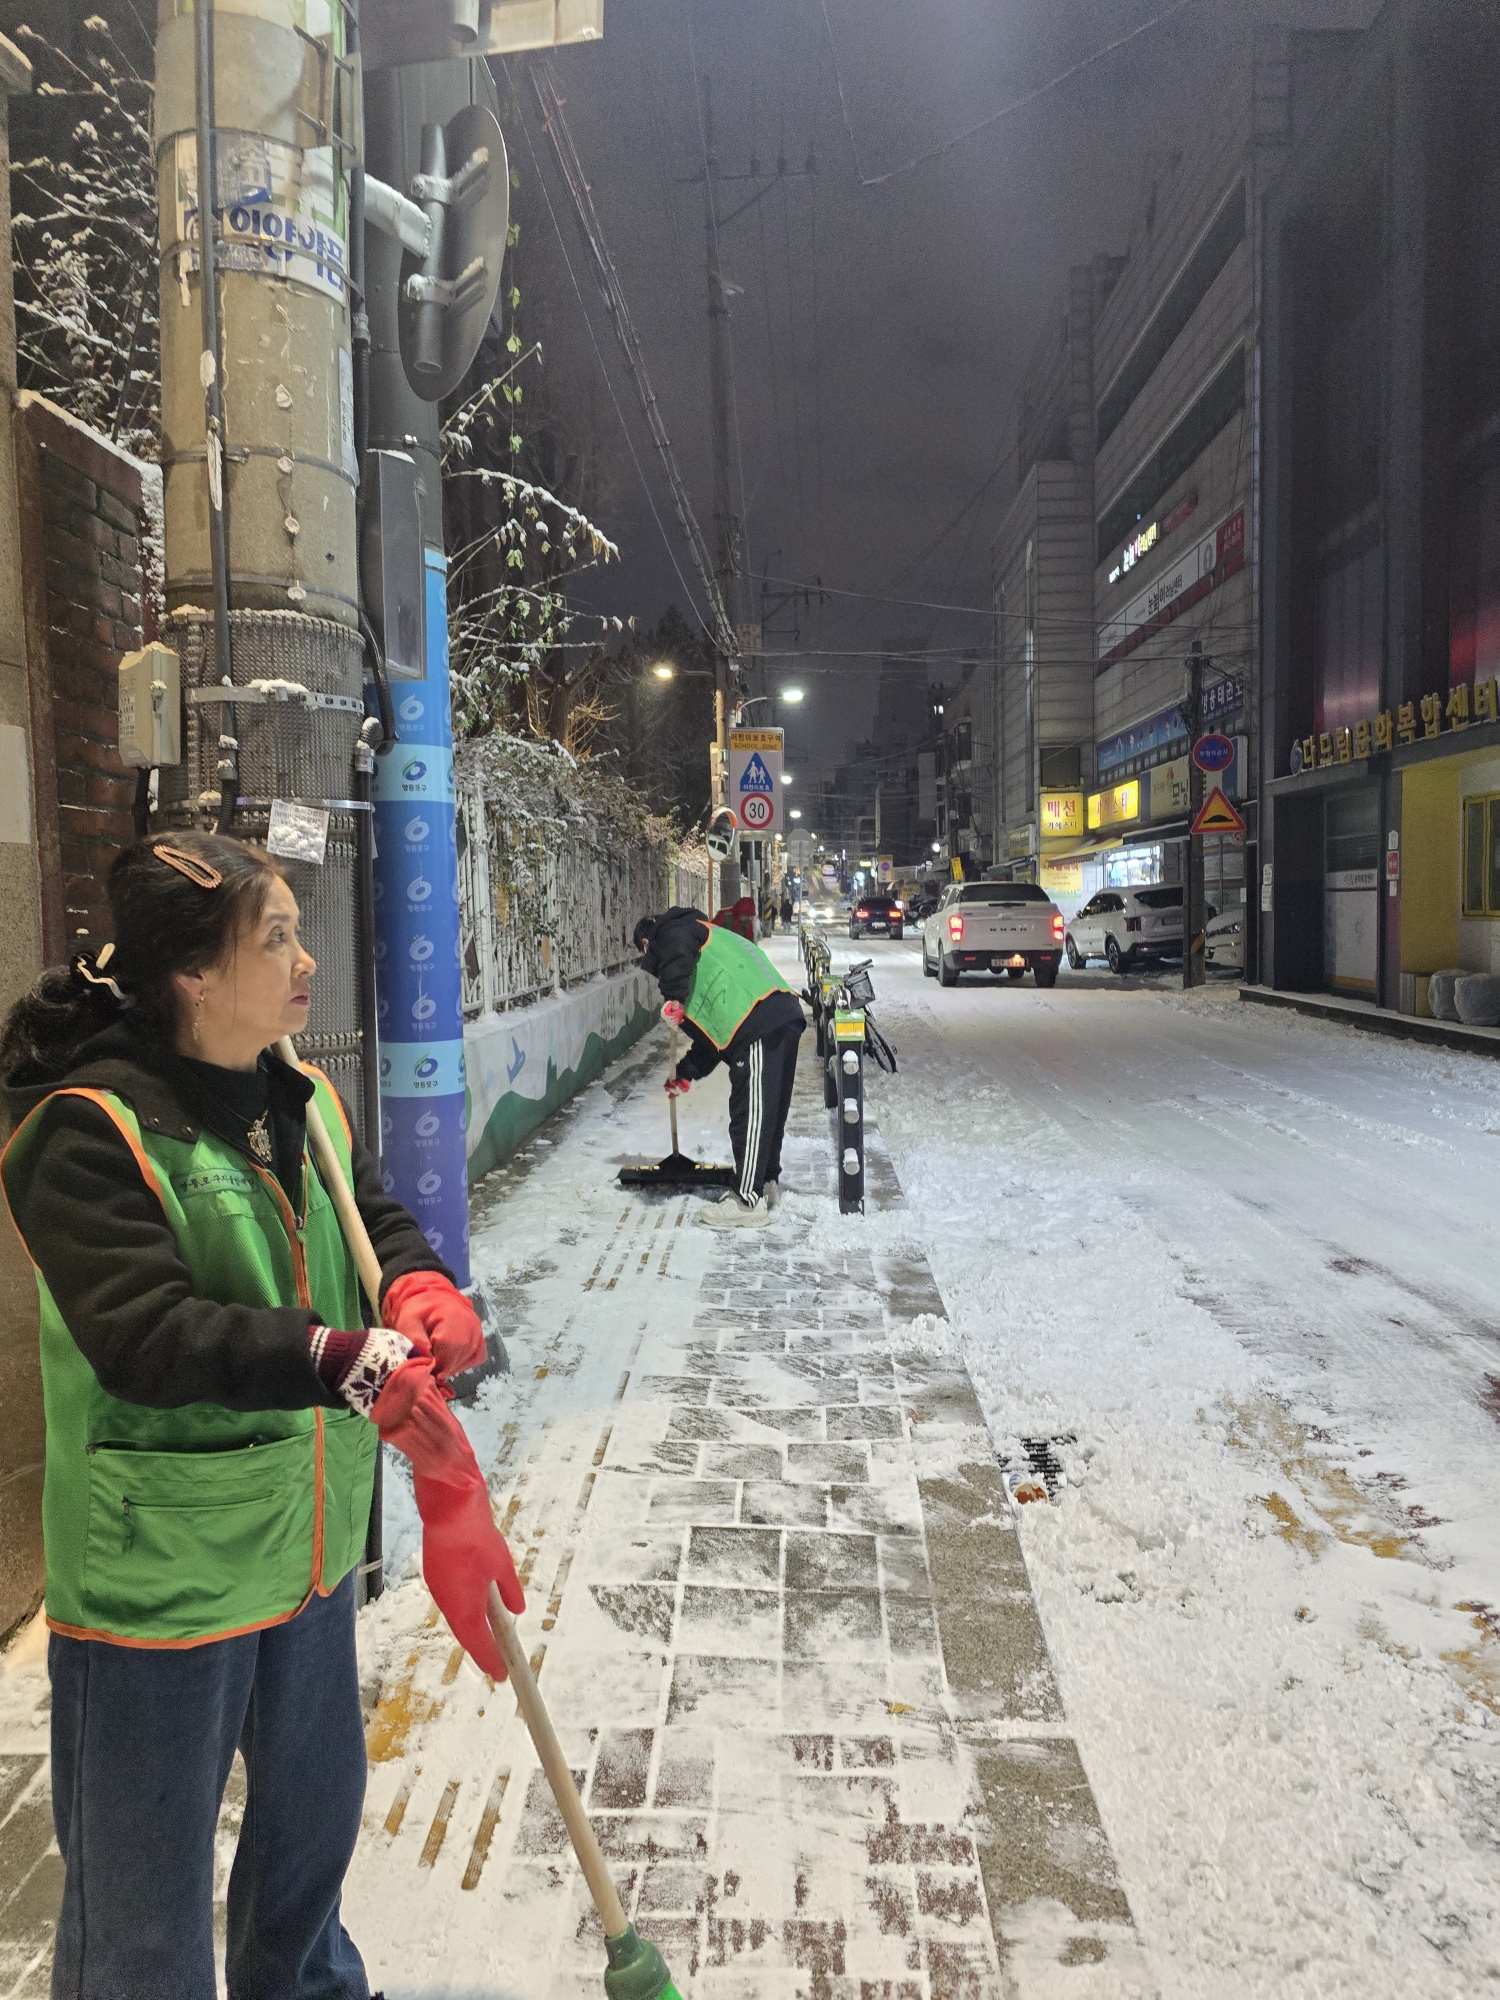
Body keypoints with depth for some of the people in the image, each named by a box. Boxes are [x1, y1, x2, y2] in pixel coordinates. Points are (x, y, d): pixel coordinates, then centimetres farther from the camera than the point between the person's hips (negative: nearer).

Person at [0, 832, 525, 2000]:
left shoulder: (303, 1100, 2)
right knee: (146, 1885, 13)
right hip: (161, 1566, -7)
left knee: (317, 1805, 28)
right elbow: (144, 1332, -30)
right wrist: (353, 1362, -38)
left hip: (307, 1540, 8)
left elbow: (381, 1221, 3)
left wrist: (423, 1291, -20)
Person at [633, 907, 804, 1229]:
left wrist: (672, 998, -23)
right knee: (767, 1110, 19)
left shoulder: (670, 932, 10)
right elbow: (710, 1028, 35)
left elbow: (676, 949, -19)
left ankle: (748, 1202, -2)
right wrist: (686, 1073, 36)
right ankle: (766, 1182, 32)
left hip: (761, 1025, -10)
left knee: (750, 1113, -6)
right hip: (781, 1019, 10)